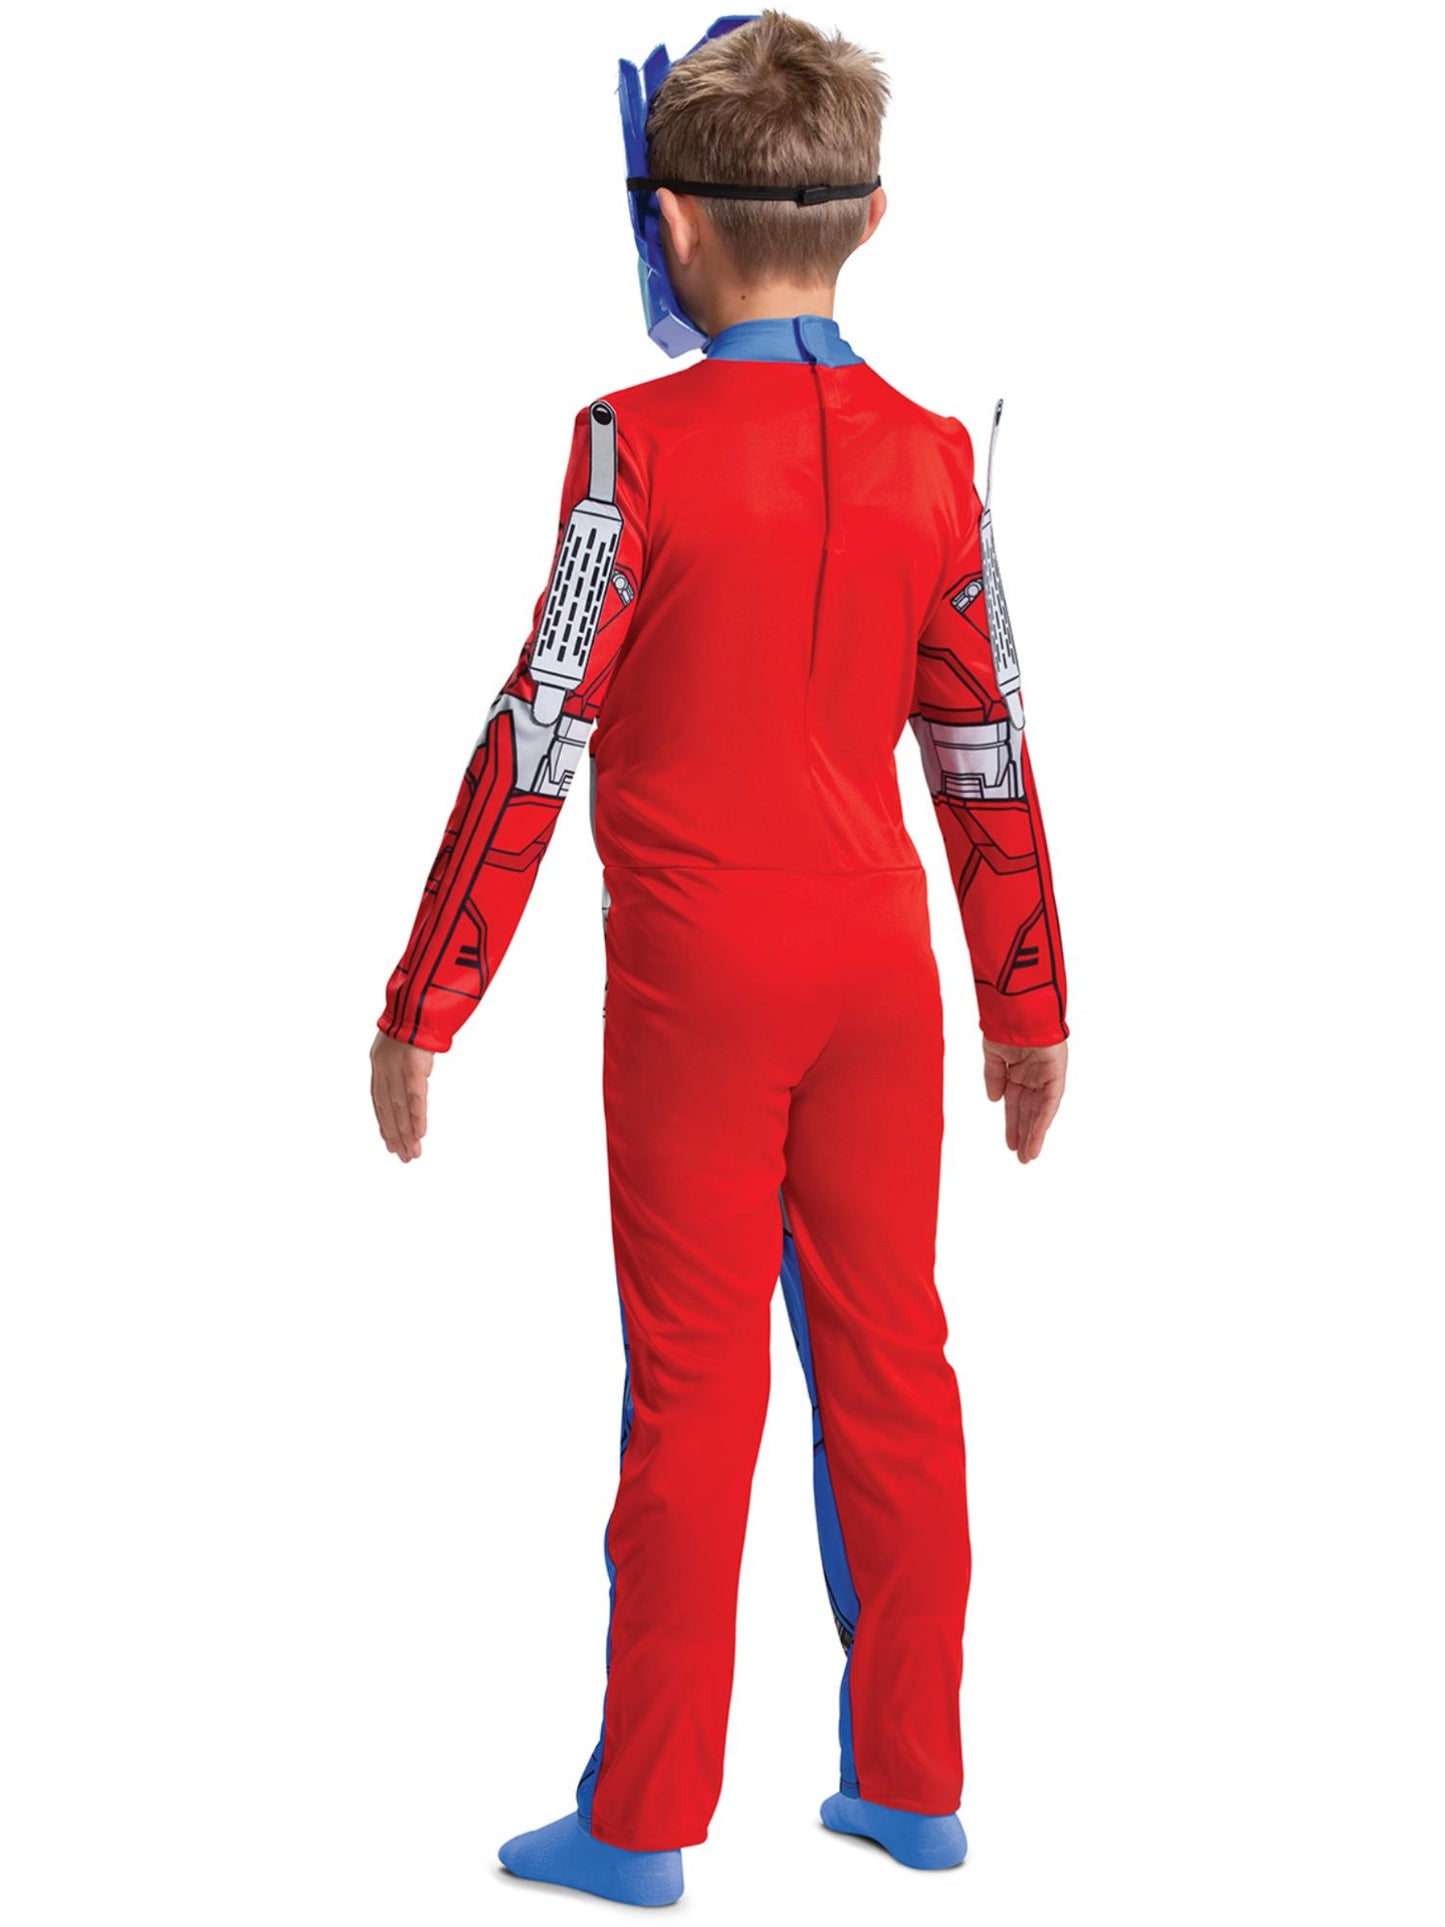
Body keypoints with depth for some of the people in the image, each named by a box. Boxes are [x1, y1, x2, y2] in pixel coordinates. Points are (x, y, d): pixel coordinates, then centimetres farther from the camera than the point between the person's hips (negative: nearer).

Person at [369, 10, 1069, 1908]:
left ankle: (644, 1819, 14)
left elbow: (536, 737, -13)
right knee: (890, 1361, 12)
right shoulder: (933, 457, 1)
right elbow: (990, 757, 5)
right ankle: (910, 1777, 23)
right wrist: (1032, 1007, 14)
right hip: (881, 966, 4)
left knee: (693, 1388, 3)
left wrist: (425, 1006, -6)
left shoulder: (640, 445, -11)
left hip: (697, 971, -4)